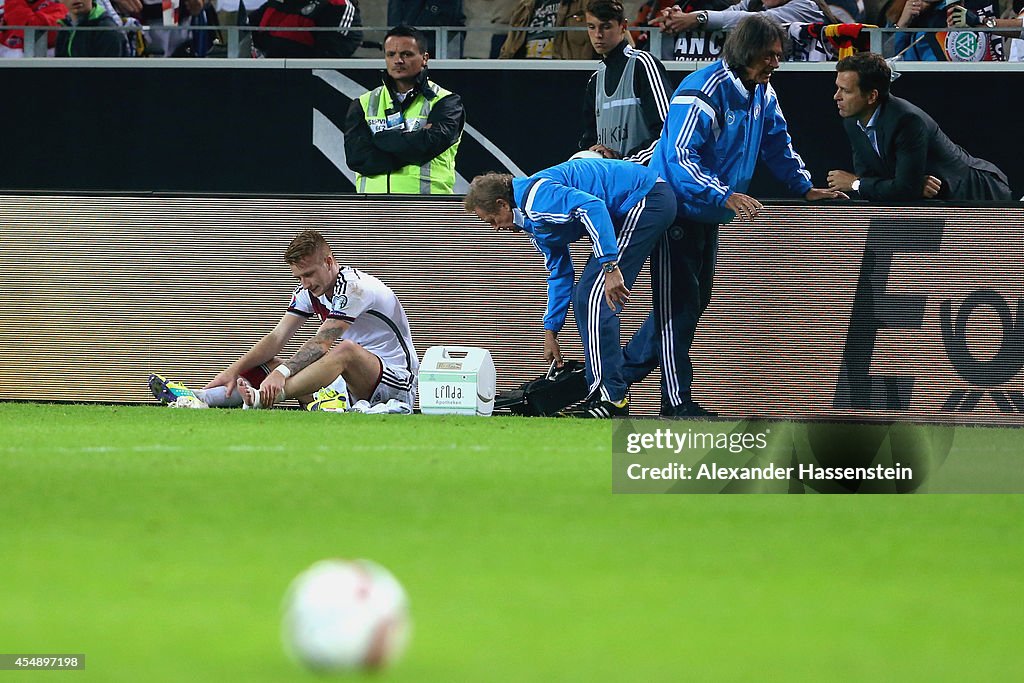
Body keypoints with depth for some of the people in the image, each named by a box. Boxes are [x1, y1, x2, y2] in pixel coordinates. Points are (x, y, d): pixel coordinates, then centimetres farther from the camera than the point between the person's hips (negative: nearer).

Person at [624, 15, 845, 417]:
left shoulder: (762, 93, 2)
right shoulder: (702, 92, -26)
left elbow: (777, 144, 17)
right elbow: (681, 156, -33)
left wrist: (805, 188, 9)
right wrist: (724, 196, -42)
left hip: (710, 216, 9)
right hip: (676, 206, -9)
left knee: (696, 300, 14)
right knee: (679, 302, -7)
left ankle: (625, 369, 24)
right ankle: (676, 399, -4)